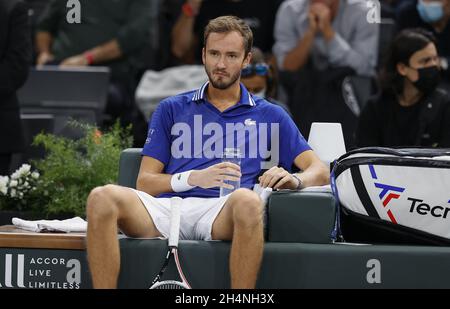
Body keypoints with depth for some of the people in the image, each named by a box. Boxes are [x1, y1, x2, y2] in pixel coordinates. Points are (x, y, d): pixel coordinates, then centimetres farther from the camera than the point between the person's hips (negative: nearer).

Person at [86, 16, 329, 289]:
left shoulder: (270, 116, 25)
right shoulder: (171, 109, 25)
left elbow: (320, 172, 18)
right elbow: (145, 183, 16)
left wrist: (294, 180, -7)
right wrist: (194, 178, -4)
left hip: (223, 212, -1)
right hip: (167, 206, 1)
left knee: (247, 201, -41)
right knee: (102, 199, -32)